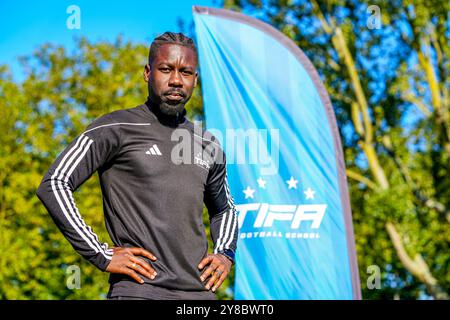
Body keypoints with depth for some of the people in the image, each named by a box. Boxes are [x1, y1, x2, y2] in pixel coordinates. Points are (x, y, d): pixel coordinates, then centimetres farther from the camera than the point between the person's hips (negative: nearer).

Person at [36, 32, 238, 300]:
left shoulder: (208, 145, 16)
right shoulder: (116, 129, -1)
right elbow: (53, 184, -8)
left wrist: (225, 253, 11)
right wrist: (101, 255, -11)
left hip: (200, 291, 5)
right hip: (139, 290, -5)